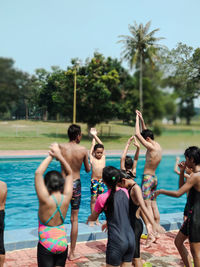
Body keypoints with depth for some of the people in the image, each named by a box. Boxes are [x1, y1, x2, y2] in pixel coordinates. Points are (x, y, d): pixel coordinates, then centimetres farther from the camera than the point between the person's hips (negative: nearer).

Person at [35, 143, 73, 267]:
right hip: (63, 243, 4)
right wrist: (60, 156, -6)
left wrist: (51, 156, -12)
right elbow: (69, 173, 2)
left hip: (46, 246, -4)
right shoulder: (66, 198, -9)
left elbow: (38, 172, -17)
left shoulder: (45, 200, -20)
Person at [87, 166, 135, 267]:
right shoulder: (125, 192, 2)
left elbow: (93, 218, 5)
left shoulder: (102, 198, -12)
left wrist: (88, 218, 27)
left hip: (116, 242, -5)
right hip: (131, 239, 5)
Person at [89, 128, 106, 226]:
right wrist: (93, 136, 18)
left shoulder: (103, 157, 7)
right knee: (93, 199, 2)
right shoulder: (92, 158, 0)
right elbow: (93, 147, 6)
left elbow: (101, 145, 9)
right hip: (94, 180, -3)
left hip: (102, 181, 3)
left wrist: (95, 135, 14)